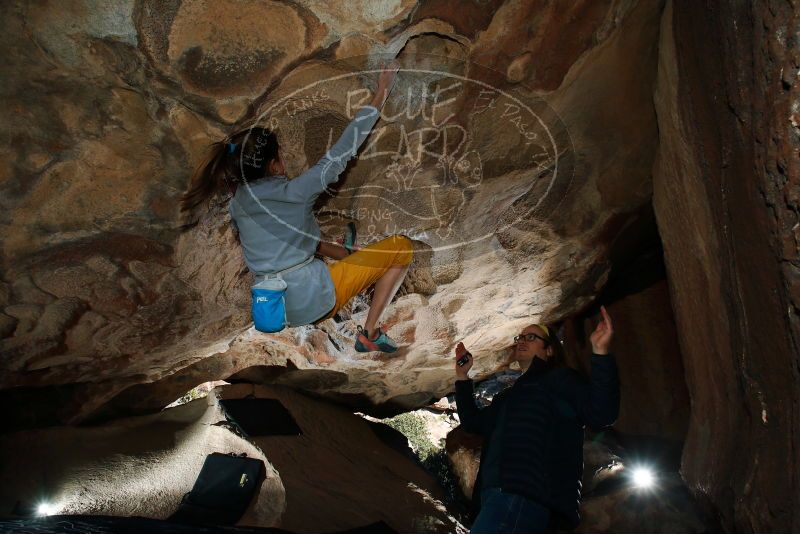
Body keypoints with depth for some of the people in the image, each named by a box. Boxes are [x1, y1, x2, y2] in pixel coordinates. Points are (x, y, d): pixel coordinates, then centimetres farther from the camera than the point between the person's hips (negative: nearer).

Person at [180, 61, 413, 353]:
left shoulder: (238, 202, 4)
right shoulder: (293, 193, -16)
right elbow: (340, 154, -11)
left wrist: (338, 251, 16)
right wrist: (380, 95, -4)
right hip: (314, 301, -8)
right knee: (402, 246, 1)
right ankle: (370, 332, 1)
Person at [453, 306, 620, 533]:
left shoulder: (559, 379, 8)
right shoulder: (513, 393, 32)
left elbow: (601, 414, -9)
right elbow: (474, 422, 34)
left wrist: (600, 353, -19)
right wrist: (462, 378, 27)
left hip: (523, 497, -9)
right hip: (497, 496, 9)